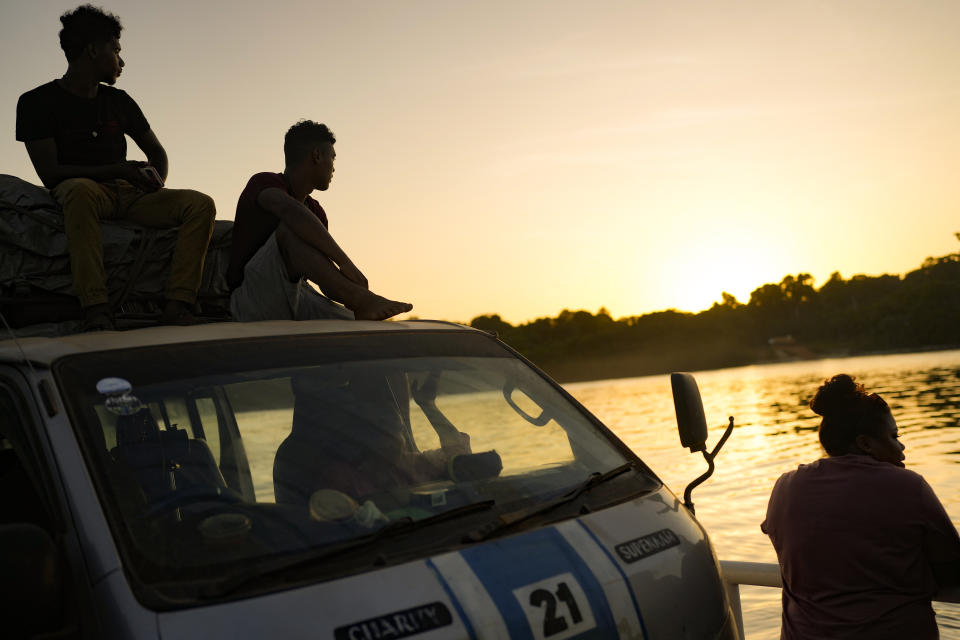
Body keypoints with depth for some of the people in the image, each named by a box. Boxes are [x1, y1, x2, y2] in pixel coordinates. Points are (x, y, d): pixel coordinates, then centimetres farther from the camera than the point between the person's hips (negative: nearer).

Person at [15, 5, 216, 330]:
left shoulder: (120, 102, 19)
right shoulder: (38, 102, 3)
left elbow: (157, 152, 27)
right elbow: (49, 173, -7)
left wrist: (156, 181, 3)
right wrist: (120, 170, -12)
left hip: (128, 195, 5)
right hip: (72, 191, -5)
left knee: (201, 204, -19)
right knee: (80, 189, -41)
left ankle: (177, 307, -35)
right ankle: (95, 311, -48)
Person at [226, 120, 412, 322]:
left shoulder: (315, 214, 15)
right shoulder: (264, 183, -10)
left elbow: (328, 285, 14)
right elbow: (291, 211, -36)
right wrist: (346, 262, -43)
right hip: (252, 306, -7)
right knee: (292, 228, -31)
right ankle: (360, 300, -41)